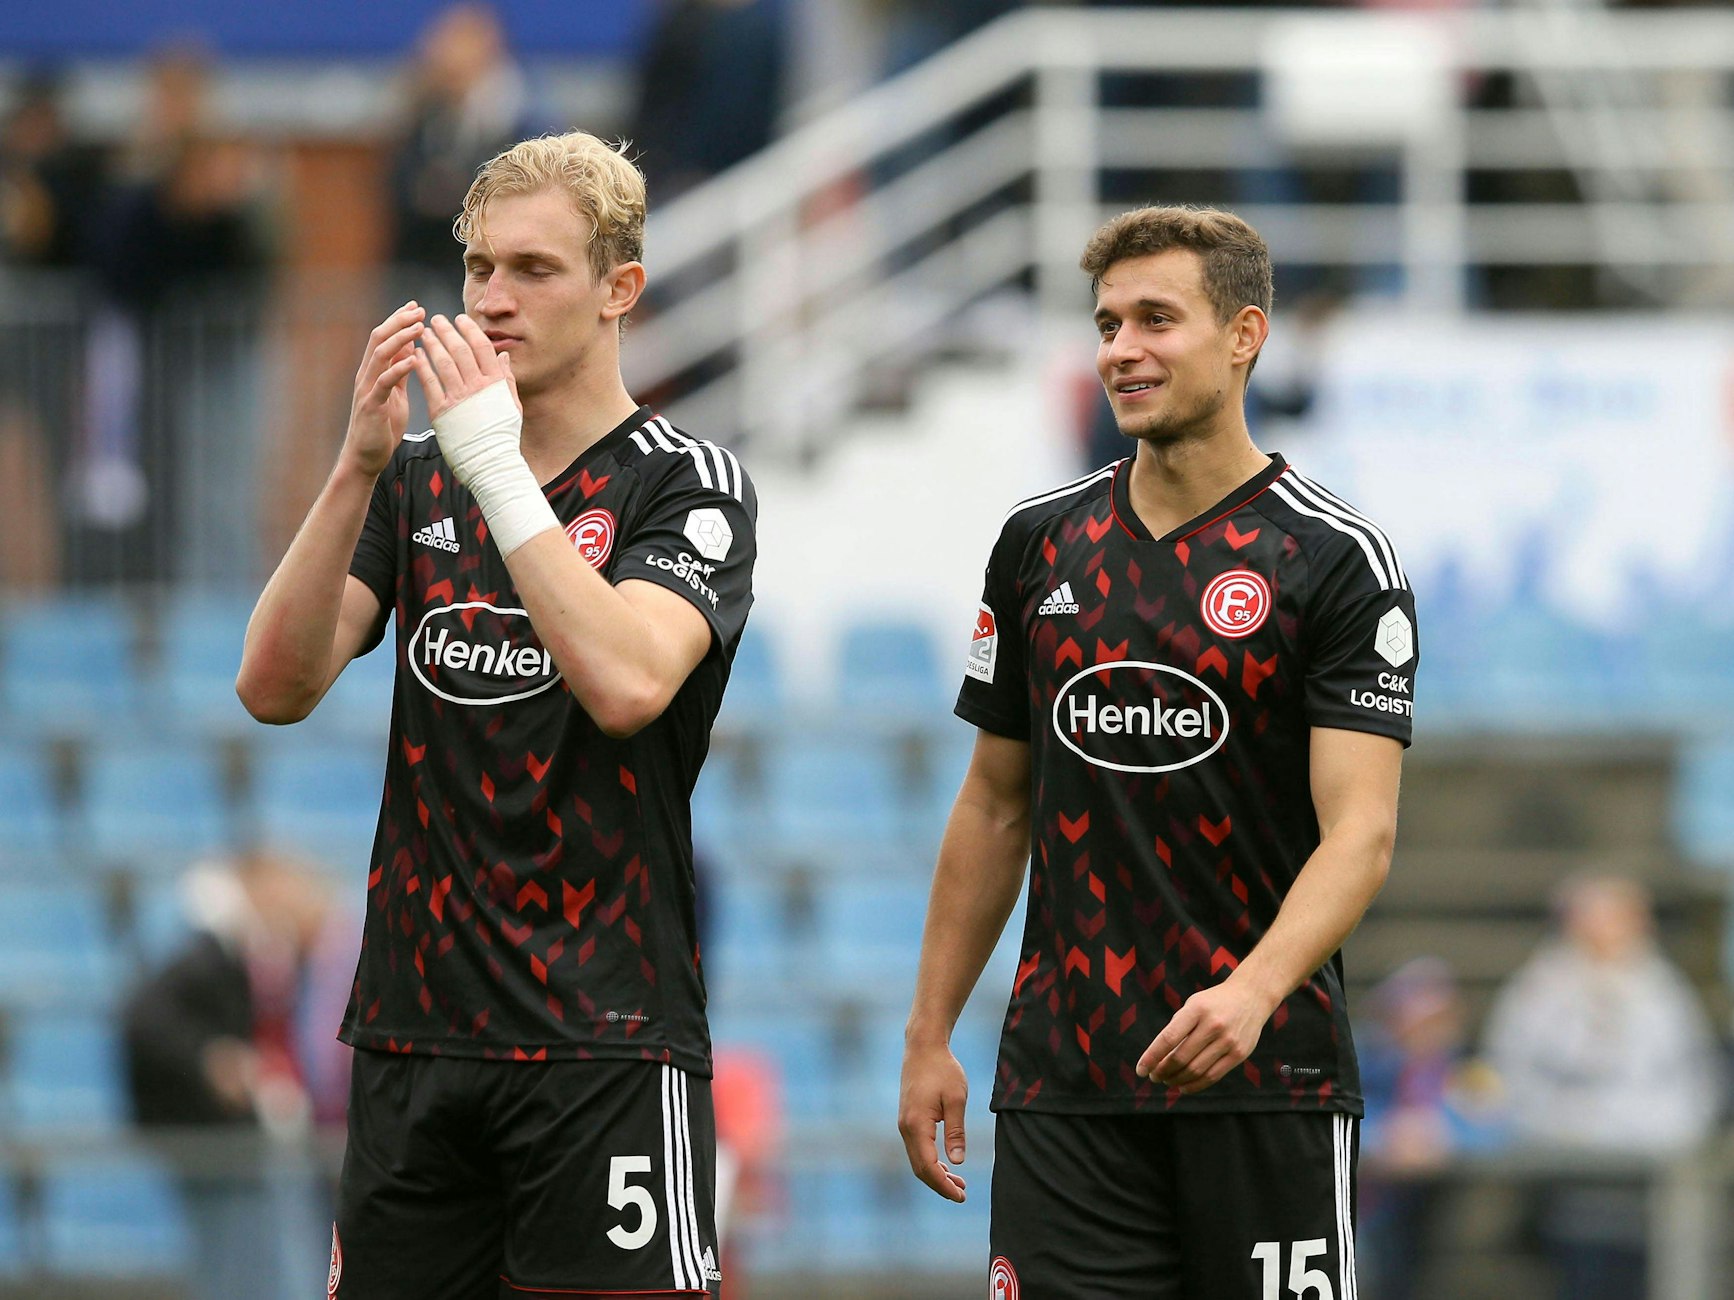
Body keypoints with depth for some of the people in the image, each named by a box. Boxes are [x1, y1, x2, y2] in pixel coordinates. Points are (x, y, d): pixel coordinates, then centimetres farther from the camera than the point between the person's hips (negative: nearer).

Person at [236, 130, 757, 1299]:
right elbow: (277, 687, -1)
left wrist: (497, 466, -19)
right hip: (415, 1023, 5)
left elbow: (625, 683, -21)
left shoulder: (687, 484, -2)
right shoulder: (416, 479, 13)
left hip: (607, 1038, -5)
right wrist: (359, 464, -12)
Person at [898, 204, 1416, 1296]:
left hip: (1265, 1074, -4)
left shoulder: (1338, 560, -5)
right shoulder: (1041, 542, 10)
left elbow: (1360, 829, -13)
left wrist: (1253, 990, -30)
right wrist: (930, 1034, 13)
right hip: (1061, 1078, 4)